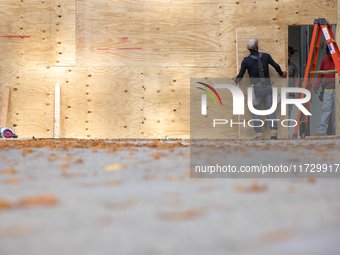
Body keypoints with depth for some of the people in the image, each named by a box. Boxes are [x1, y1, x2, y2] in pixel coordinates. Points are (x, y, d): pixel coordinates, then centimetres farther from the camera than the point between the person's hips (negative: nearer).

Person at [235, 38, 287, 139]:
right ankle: (273, 131, -5)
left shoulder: (246, 61, -3)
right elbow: (276, 66, 8)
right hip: (267, 86, 3)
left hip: (256, 87, -3)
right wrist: (281, 73, 29)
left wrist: (235, 81, 25)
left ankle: (259, 133, -3)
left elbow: (240, 76, 2)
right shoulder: (266, 56, 3)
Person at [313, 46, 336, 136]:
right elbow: (320, 73, 20)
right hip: (327, 90, 4)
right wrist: (317, 85, 15)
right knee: (325, 110, 1)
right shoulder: (325, 59, 10)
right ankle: (322, 131, 2)